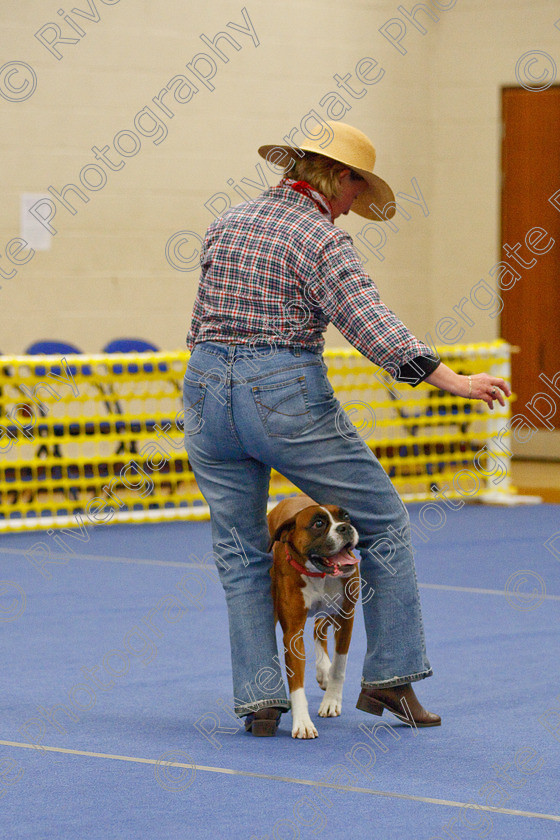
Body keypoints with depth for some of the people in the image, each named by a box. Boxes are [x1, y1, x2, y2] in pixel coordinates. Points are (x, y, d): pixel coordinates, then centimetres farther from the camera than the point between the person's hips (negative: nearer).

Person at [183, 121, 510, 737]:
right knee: (384, 524, 9)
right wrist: (452, 381, -21)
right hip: (287, 397, -6)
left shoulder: (226, 224, 13)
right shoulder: (320, 239, -8)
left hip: (207, 389, 6)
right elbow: (372, 327, -19)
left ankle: (257, 695, 4)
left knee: (240, 552, 12)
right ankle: (389, 677, 10)